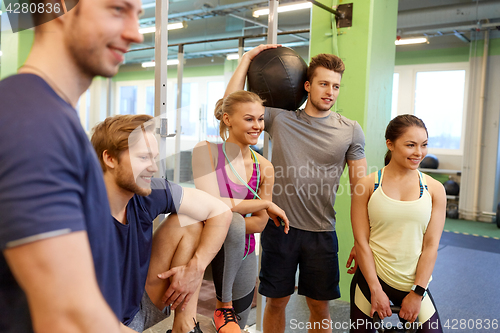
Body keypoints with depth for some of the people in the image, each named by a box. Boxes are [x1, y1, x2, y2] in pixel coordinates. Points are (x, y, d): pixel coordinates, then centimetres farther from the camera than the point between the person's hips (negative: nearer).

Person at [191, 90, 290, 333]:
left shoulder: (264, 168, -2)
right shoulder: (206, 150, -12)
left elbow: (259, 224, -4)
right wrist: (266, 204, -16)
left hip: (241, 253, 4)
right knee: (233, 221, -35)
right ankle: (224, 306, -17)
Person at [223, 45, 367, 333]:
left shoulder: (351, 131, 1)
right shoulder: (280, 119, 1)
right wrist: (248, 58, 2)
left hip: (321, 232, 0)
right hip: (280, 226, 0)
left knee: (320, 305, 13)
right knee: (277, 301, 14)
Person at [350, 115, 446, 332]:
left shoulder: (434, 190, -2)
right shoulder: (367, 185, -6)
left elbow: (431, 245, -2)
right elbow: (361, 242, -7)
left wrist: (417, 293, -6)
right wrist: (376, 290, -9)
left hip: (414, 284, 1)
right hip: (371, 281, -1)